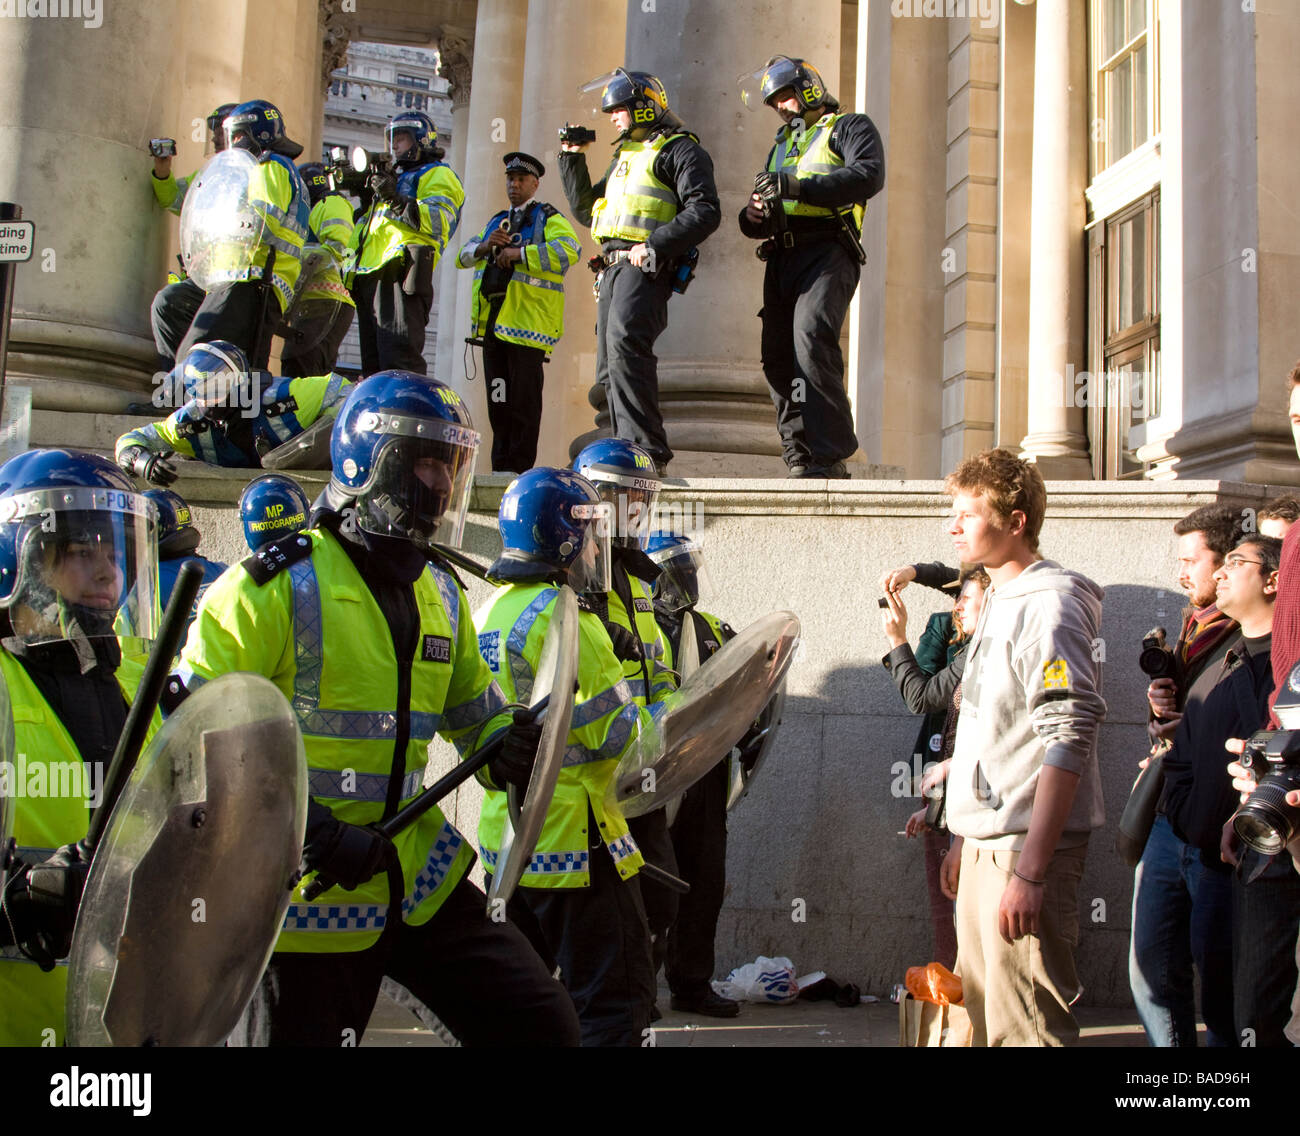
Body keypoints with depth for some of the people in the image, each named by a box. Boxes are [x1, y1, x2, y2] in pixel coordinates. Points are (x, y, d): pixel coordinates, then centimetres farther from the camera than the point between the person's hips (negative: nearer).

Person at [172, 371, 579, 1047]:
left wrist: (510, 743, -1)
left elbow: (472, 708, 24)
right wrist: (310, 831, -23)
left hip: (417, 878, 7)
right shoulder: (276, 584, -12)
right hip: (308, 892, -6)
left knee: (543, 1026, 5)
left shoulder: (440, 596, 11)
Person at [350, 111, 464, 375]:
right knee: (372, 364, 4)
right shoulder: (396, 177, 35)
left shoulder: (438, 175, 9)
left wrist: (397, 200, -22)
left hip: (399, 273, -9)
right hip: (369, 275, 9)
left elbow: (438, 220, -13)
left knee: (399, 363, -22)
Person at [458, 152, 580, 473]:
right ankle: (501, 467, 12)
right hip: (492, 321, 7)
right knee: (497, 397, 7)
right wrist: (484, 246, -4)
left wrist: (521, 253, -19)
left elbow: (568, 251, -16)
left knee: (524, 397, -8)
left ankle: (520, 467, -5)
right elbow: (464, 256, 18)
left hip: (527, 319, -7)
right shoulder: (496, 222, 27)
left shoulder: (548, 218, 5)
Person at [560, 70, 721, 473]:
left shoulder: (680, 150, 1)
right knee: (610, 367, 5)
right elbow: (587, 211, 33)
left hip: (646, 267, -9)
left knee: (625, 342, -27)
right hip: (613, 266, 9)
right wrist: (572, 160, 23)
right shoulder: (624, 155, 29)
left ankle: (646, 448, -30)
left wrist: (655, 245, -21)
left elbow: (705, 211, -12)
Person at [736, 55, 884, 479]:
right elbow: (761, 219, 31)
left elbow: (869, 176, -11)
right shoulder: (781, 146, 32)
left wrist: (797, 187, -18)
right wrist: (753, 216, 4)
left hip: (827, 250, -7)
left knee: (811, 338, -26)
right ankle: (800, 460, 1)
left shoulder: (850, 127, 11)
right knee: (778, 356, -2)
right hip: (782, 256, 7)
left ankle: (830, 456, -27)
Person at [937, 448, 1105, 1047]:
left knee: (1025, 1027, -7)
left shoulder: (1047, 605, -13)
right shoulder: (1000, 602, 17)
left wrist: (1029, 869, -25)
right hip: (986, 842, 10)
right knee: (983, 1015, 15)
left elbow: (1067, 740, -21)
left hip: (1025, 846, -10)